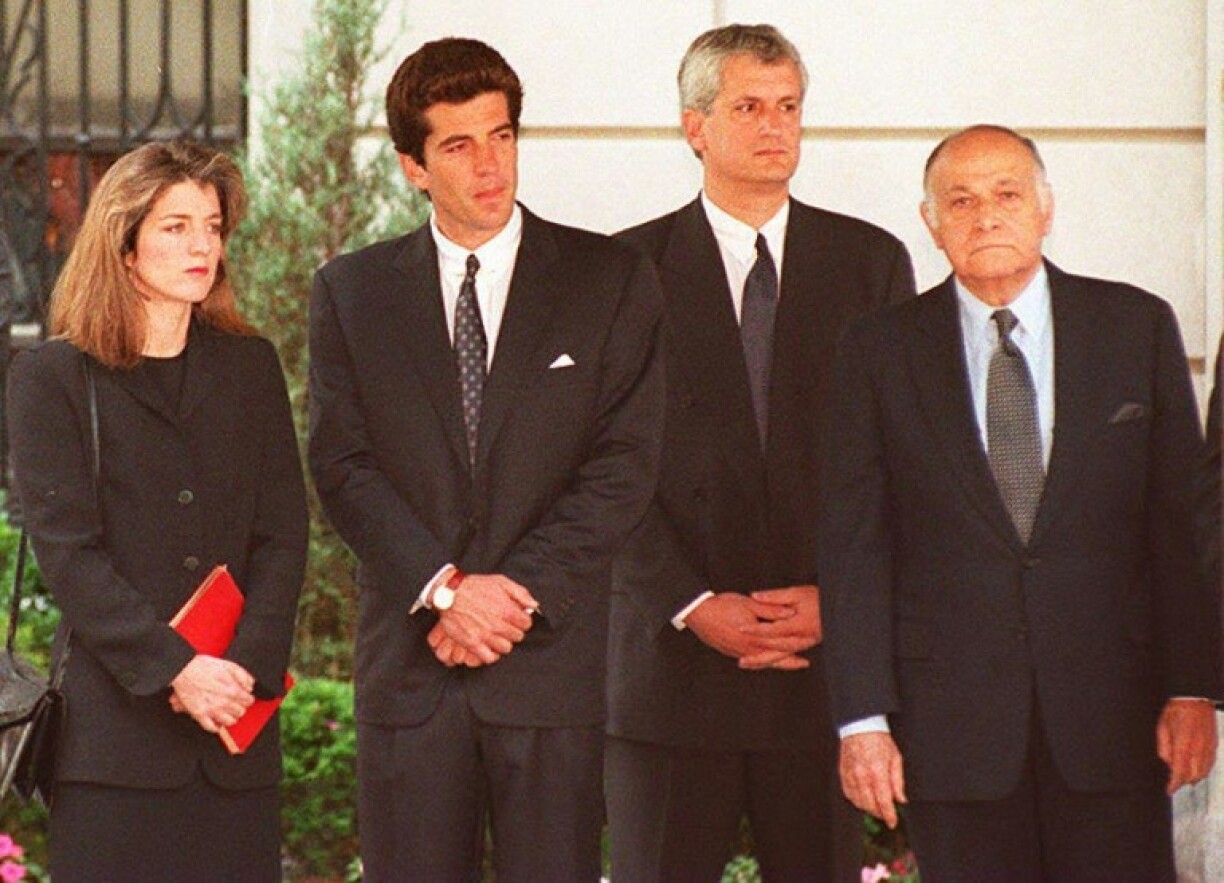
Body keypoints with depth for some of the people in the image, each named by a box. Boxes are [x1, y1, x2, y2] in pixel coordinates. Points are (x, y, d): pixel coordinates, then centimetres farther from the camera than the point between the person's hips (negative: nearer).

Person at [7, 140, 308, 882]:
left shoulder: (250, 367, 15)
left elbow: (283, 535, 9)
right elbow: (68, 550, -5)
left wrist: (249, 665, -8)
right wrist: (174, 669, -15)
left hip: (238, 724, 3)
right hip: (114, 731, -3)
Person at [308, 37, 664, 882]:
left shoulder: (610, 280, 5)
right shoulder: (353, 290, 10)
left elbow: (624, 465, -1)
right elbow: (343, 464, 2)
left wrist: (519, 591, -11)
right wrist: (443, 588, -11)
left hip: (553, 655, -1)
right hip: (411, 666, 1)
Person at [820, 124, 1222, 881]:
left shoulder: (1137, 327, 7)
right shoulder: (881, 353, 6)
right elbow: (855, 546, 3)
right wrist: (862, 718, -4)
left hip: (1112, 709, 0)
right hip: (953, 726, 0)